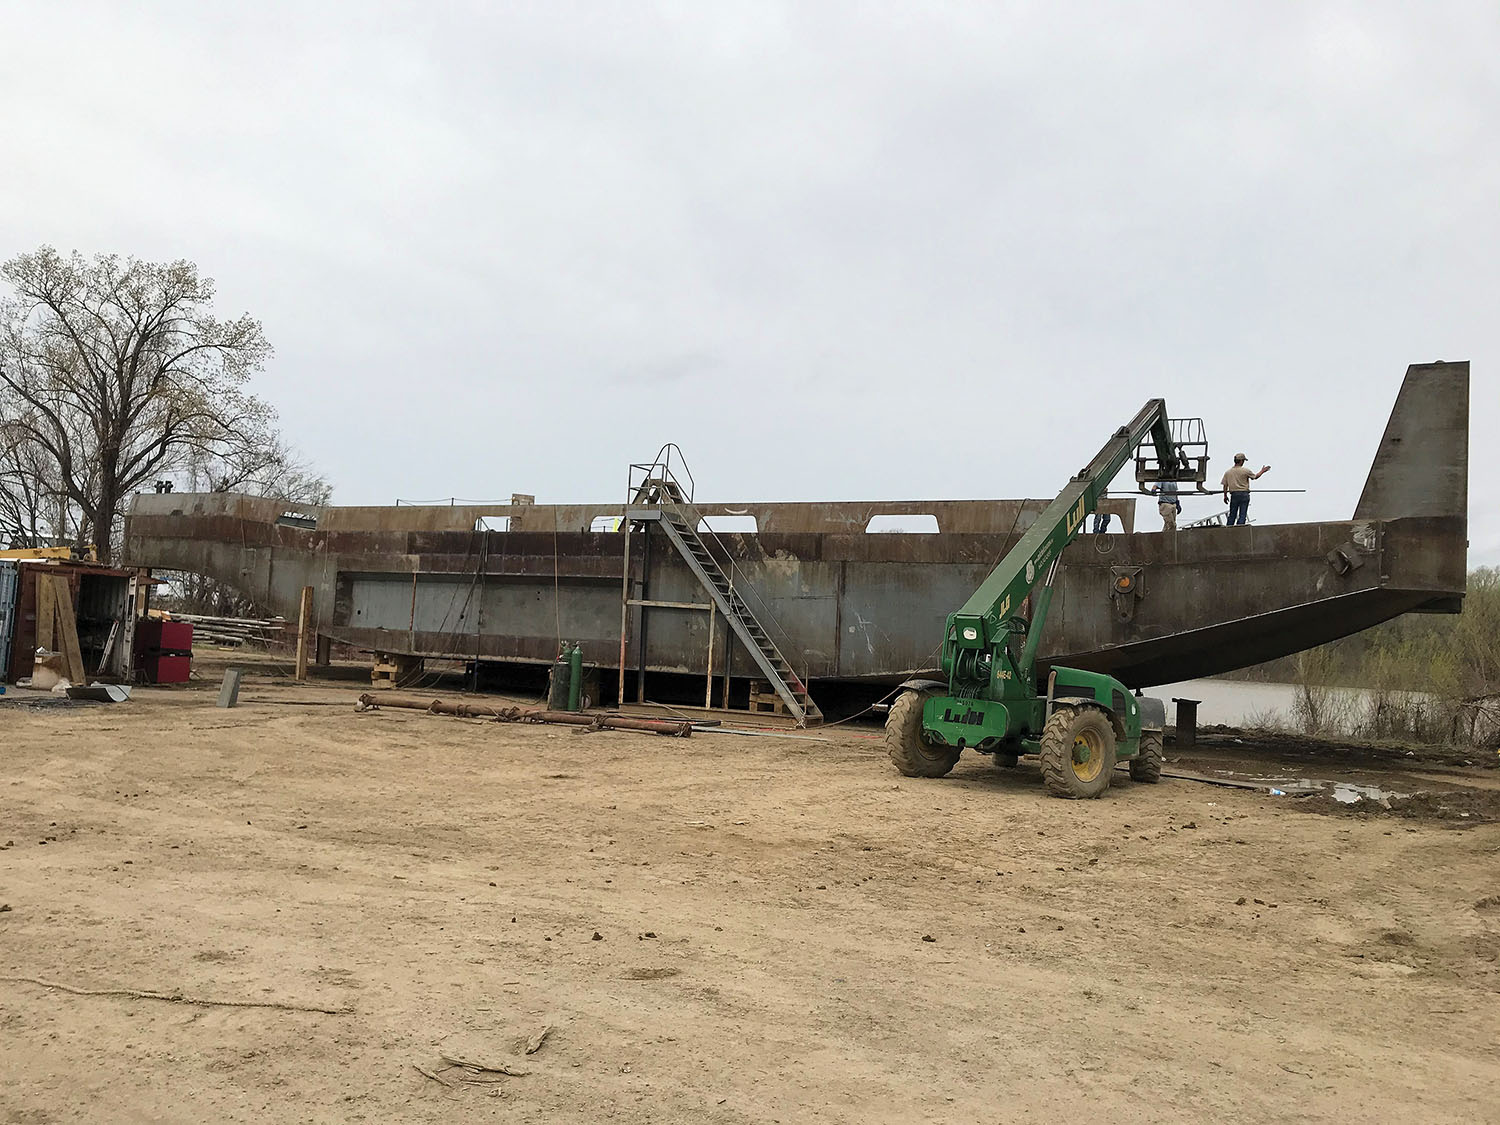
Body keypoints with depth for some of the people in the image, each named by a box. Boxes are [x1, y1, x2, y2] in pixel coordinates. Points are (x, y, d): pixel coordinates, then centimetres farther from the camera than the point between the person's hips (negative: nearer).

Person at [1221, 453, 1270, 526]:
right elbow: (1255, 477, 9)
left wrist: (1225, 496, 13)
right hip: (1244, 494, -3)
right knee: (1242, 515, 0)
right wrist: (1262, 471, 25)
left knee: (1232, 515, 9)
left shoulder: (1227, 472, 2)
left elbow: (1225, 485, 4)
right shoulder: (1245, 471, -6)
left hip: (1234, 495, 3)